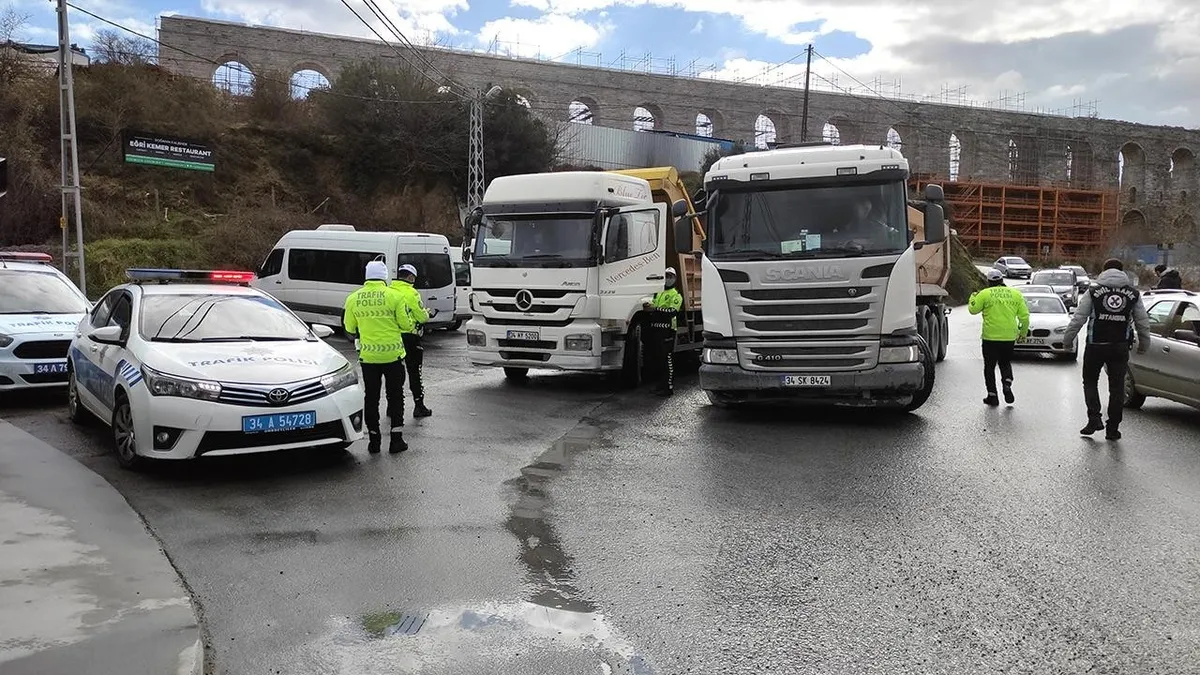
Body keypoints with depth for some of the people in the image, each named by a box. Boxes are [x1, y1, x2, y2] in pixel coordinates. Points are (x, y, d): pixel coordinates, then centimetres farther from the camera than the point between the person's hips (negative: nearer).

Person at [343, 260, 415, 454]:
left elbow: (349, 329, 7)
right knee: (395, 395, 9)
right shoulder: (394, 295, -8)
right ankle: (396, 439, 8)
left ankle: (373, 440, 14)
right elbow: (406, 324, -8)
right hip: (393, 354, -2)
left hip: (368, 356, 2)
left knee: (371, 397, 11)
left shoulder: (353, 298, 1)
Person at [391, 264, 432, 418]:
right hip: (409, 337, -5)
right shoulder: (411, 293, -13)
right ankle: (419, 406, 9)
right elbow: (422, 317, -10)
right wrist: (426, 313, 13)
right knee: (414, 372, 5)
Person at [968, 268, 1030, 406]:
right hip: (1009, 337, 3)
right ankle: (1007, 384, -6)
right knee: (1005, 363, 20)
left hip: (990, 337, -3)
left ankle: (992, 395, 7)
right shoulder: (1016, 294, 6)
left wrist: (973, 298, 21)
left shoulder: (984, 294, -5)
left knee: (989, 366, 8)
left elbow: (973, 309, 3)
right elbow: (1024, 316, 6)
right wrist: (1023, 332, 18)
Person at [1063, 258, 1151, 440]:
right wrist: (1144, 344, 20)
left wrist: (1067, 339, 3)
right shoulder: (1133, 294, 5)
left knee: (1090, 381, 14)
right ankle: (1113, 428, 9)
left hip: (1096, 345, -2)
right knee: (1117, 386, 7)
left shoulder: (1093, 291, -2)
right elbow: (1143, 322, 9)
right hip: (1120, 346, 2)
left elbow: (1078, 318, -4)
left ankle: (1094, 418, 0)